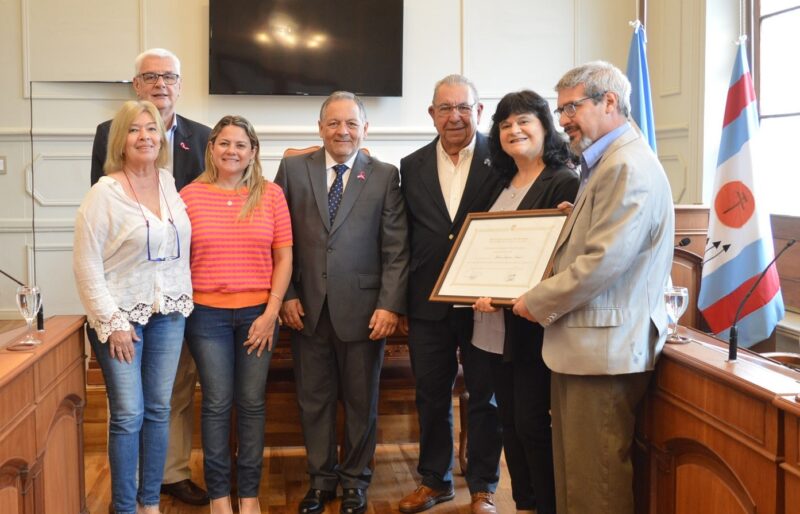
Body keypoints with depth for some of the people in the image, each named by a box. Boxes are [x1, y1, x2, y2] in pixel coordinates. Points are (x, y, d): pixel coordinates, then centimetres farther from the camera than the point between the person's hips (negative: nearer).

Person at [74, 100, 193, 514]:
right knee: (128, 415, 0)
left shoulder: (170, 184, 5)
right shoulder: (104, 193, -10)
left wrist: (183, 301, 3)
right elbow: (85, 264, -11)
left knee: (158, 411, 10)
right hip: (121, 317, -4)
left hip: (169, 314, 5)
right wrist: (112, 322, -14)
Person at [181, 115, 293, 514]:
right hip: (207, 315, 0)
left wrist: (271, 312, -5)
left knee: (252, 404, 8)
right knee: (216, 404, 7)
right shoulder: (190, 195, 0)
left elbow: (284, 257, 1)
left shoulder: (271, 195, 2)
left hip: (257, 313, 1)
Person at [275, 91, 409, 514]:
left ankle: (355, 480, 28)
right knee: (313, 399, 12)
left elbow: (396, 249, -2)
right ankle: (321, 477, 29)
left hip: (362, 309, -1)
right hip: (307, 307, 1)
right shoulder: (293, 169, 4)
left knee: (361, 401, 10)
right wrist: (287, 295, -3)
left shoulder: (385, 176, 1)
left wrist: (390, 305, -9)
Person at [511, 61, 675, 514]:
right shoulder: (606, 163, 17)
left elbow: (604, 260, -24)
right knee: (574, 472, 18)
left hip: (604, 346, -10)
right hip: (584, 341, 10)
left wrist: (539, 303, -14)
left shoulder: (628, 168, -17)